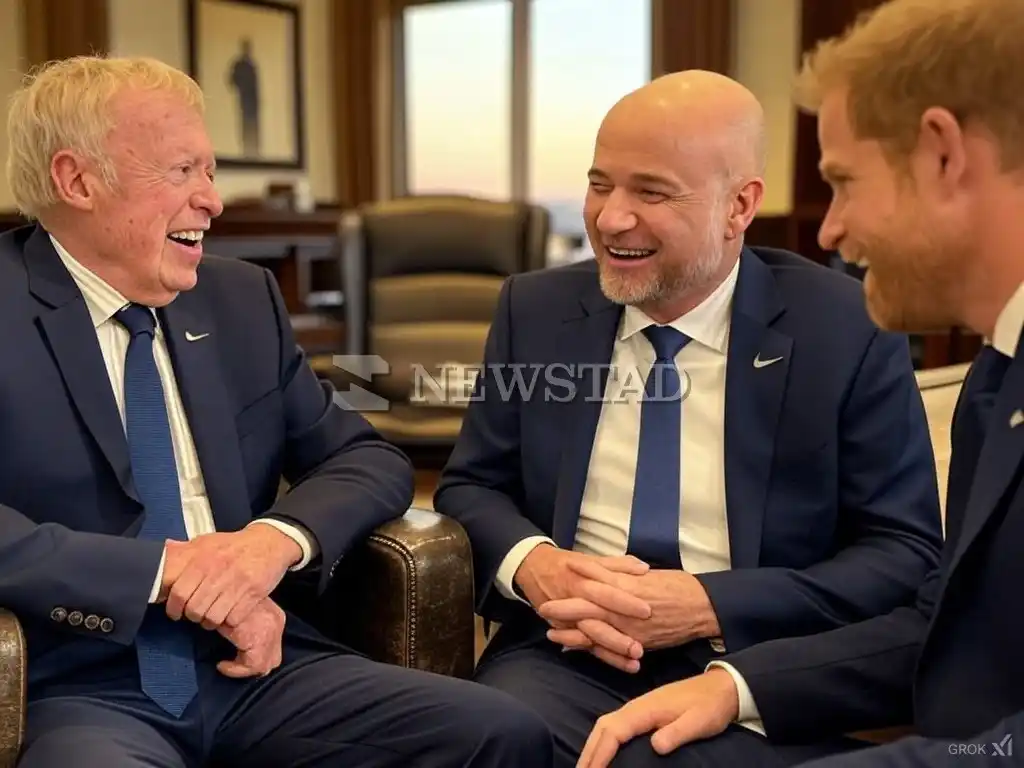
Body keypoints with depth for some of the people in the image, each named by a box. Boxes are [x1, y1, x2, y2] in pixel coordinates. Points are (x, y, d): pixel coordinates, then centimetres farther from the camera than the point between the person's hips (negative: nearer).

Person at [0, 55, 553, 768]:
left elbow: (373, 459, 10)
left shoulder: (244, 298, 11)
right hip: (78, 686, -4)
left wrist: (277, 538, -10)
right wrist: (167, 567, -20)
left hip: (252, 666, 5)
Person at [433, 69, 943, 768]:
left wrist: (707, 606, -18)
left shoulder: (849, 331, -4)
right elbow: (471, 485, 11)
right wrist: (532, 564, -13)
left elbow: (906, 556, -4)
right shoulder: (536, 310, 6)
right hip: (565, 655, 3)